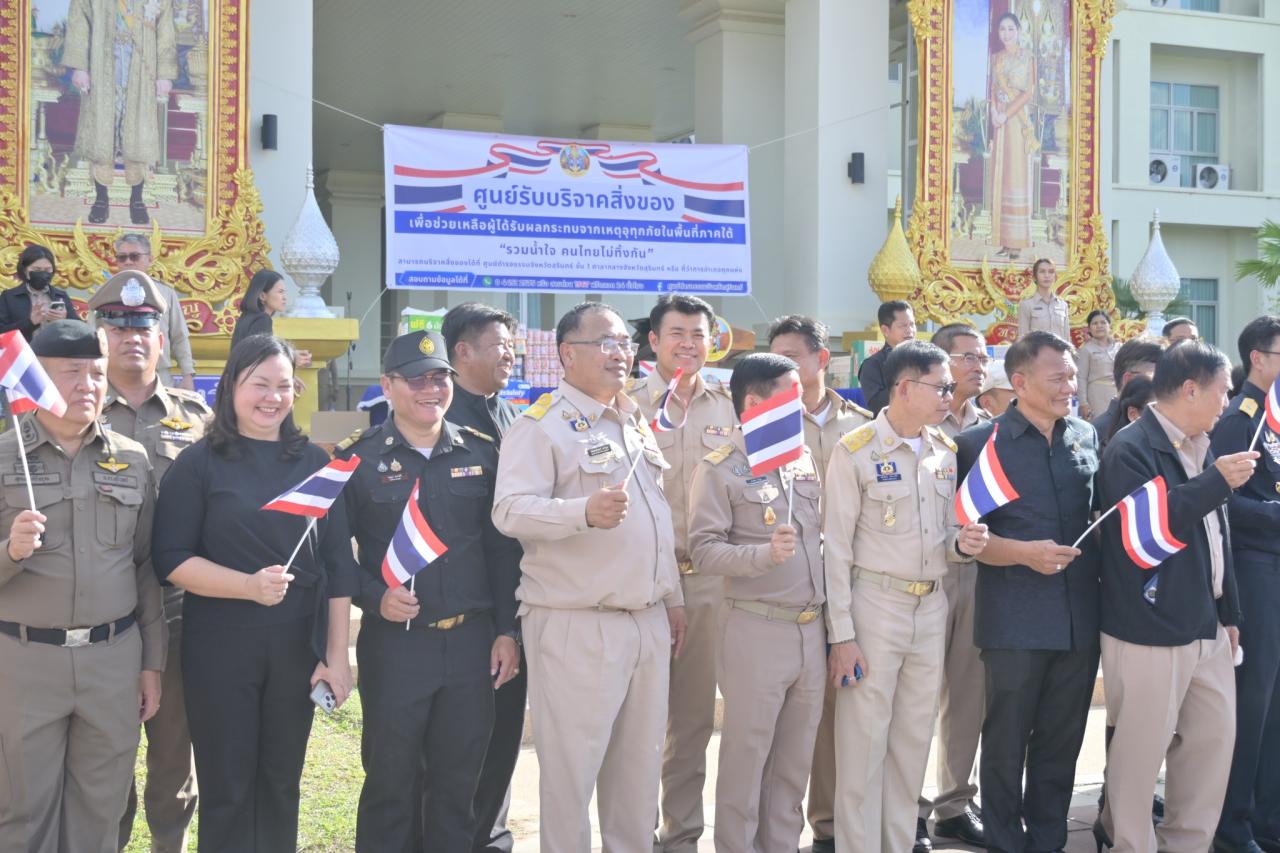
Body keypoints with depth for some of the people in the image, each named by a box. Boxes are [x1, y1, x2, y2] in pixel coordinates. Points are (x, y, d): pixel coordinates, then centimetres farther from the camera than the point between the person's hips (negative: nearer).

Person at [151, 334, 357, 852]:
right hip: (219, 646, -2)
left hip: (299, 643, 3)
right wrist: (249, 585, -22)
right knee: (227, 786, 6)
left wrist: (336, 653, 1)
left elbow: (338, 563, 5)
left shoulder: (314, 462, 5)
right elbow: (171, 560, -7)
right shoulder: (198, 464, -3)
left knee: (281, 782, 12)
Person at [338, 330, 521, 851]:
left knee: (460, 780, 12)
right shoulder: (357, 457, -2)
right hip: (394, 643, -2)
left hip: (471, 641, 3)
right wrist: (375, 597, -16)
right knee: (391, 779, 7)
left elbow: (502, 550, 8)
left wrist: (506, 631, 4)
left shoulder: (481, 453, 6)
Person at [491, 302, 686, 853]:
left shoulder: (635, 424, 16)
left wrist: (672, 597, 20)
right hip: (577, 627, -7)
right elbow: (510, 510, -21)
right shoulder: (542, 424, -9)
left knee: (640, 763, 15)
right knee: (571, 767, 0)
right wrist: (585, 511, -36)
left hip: (648, 622, 7)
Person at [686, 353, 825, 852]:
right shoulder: (719, 469, -8)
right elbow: (703, 550, -14)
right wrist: (765, 554, -27)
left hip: (811, 628, 6)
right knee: (747, 754, 3)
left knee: (795, 756, 13)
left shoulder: (803, 460, 11)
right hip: (757, 629, -6)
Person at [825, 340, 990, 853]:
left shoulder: (946, 452, 7)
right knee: (864, 743, 1)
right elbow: (837, 548, -10)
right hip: (875, 605, -6)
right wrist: (841, 635, -12)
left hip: (931, 608, 6)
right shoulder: (856, 451, -11)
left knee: (914, 742, 13)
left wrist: (962, 543, -9)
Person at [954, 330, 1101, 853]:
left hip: (1080, 617, 4)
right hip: (1014, 621, -4)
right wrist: (1024, 552, -18)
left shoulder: (1086, 436, 8)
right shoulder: (981, 443, -5)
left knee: (1061, 741, 13)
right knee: (1006, 743, 7)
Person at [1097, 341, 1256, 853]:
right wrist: (1216, 482, -23)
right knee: (1140, 753, 1)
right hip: (1148, 632, -9)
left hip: (1206, 628, 9)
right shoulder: (1130, 449, -13)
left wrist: (1229, 611, 21)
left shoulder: (1200, 447, 13)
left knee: (1215, 739, 15)